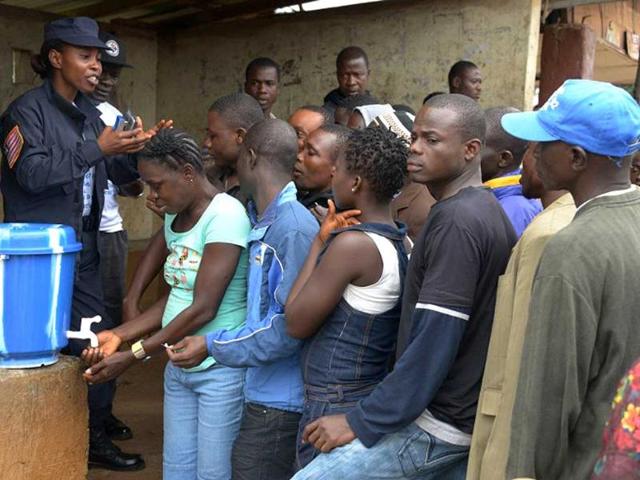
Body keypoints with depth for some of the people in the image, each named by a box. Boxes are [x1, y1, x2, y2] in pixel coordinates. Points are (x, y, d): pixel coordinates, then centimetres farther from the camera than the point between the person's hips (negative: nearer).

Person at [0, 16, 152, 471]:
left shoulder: (90, 112, 12)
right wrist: (97, 148, -24)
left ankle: (94, 437, 21)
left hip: (83, 249, 7)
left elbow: (114, 173, 14)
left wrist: (139, 150, -5)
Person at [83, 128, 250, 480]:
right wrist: (120, 335, -1)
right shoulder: (174, 216, 8)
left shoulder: (225, 215, -18)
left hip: (221, 369, -8)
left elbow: (204, 308, -21)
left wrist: (133, 356, -17)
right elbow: (175, 298, 11)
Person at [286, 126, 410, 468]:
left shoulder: (353, 243, -20)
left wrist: (319, 243, -8)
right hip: (373, 398, 9)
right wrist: (329, 241, 4)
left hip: (335, 406, -9)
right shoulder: (400, 243, 7)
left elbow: (296, 323, -12)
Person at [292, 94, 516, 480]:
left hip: (435, 423, -10)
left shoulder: (456, 221, -19)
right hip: (471, 418, 10)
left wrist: (360, 423, -20)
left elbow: (434, 344, -24)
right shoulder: (488, 211, 11)